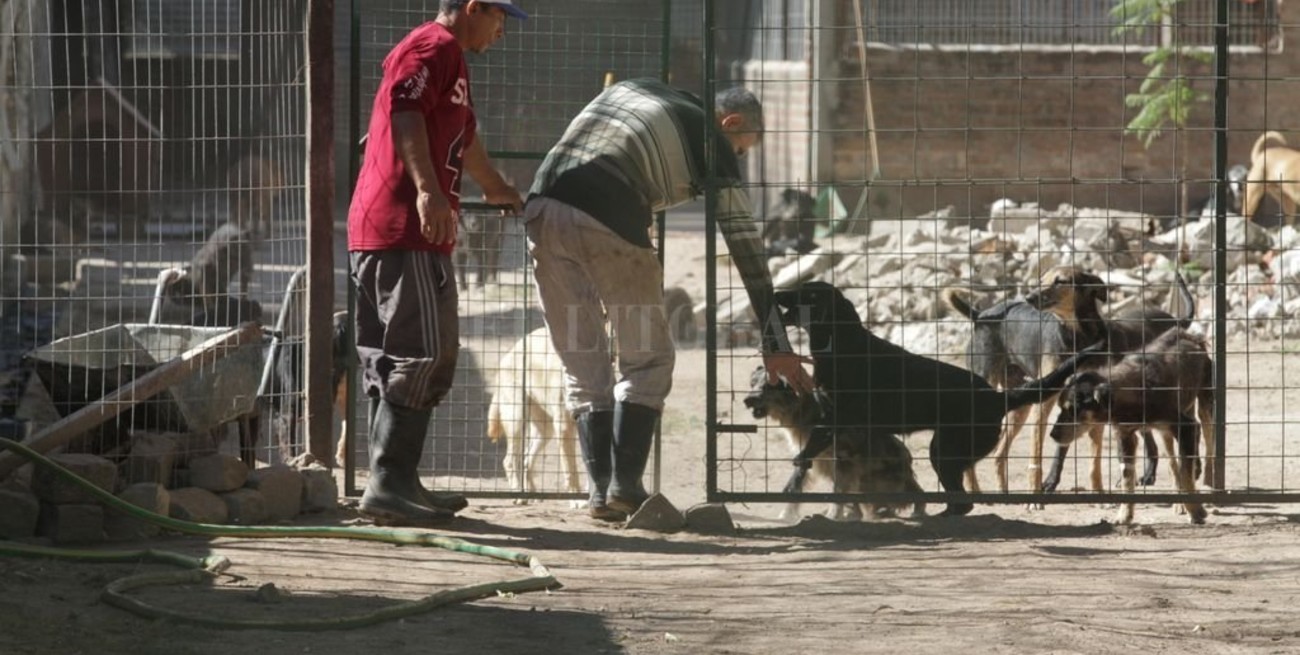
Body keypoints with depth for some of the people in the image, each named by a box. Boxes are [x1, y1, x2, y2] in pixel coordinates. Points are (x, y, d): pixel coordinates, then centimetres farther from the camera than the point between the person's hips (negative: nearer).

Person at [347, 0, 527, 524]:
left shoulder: (450, 58, 28)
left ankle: (399, 484, 14)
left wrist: (500, 192, 60)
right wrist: (427, 189, -34)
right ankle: (387, 485, -16)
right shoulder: (435, 45, -6)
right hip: (401, 229, -11)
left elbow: (464, 139, 44)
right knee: (420, 355, -13)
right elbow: (404, 109, -23)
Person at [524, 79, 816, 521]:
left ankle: (600, 491, 7)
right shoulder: (711, 141, 11)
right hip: (608, 223, -5)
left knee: (583, 366, 14)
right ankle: (625, 489, 0)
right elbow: (744, 243, 9)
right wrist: (775, 343, 8)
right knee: (648, 361, 10)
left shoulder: (631, 89, 29)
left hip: (543, 209, 5)